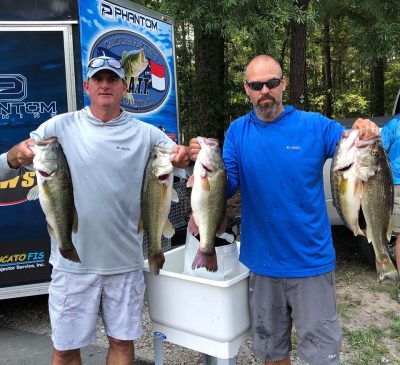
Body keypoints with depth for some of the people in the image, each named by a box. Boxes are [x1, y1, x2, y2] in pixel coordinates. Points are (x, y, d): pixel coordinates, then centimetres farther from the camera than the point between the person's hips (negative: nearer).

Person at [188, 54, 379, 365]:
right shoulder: (238, 132, -1)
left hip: (311, 260, -2)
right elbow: (226, 188, -5)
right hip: (262, 261, 2)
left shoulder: (315, 125, -7)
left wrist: (365, 136, -28)